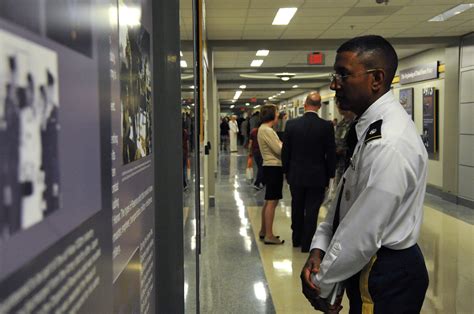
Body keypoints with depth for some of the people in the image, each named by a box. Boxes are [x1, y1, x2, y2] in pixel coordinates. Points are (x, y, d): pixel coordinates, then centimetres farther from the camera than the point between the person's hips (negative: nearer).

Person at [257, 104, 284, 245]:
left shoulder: (264, 129, 15)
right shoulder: (266, 130, -16)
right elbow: (279, 150, -18)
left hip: (270, 167, 11)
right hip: (273, 167, -11)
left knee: (269, 201, 17)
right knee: (272, 202, -7)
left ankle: (263, 231, 26)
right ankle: (269, 235, -4)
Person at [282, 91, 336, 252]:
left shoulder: (291, 124, -7)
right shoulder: (326, 126, -12)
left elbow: (285, 151, -1)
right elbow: (331, 153, -7)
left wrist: (287, 171, 11)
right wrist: (329, 175, 4)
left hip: (296, 175, 2)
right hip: (317, 176, -2)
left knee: (297, 209, 17)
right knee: (312, 210, 6)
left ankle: (297, 239, 30)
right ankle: (307, 244, 11)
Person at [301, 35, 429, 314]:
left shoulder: (388, 144, -27)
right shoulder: (373, 126, 5)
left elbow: (362, 235, -25)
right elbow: (345, 196, 9)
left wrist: (322, 284, -13)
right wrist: (319, 247, -2)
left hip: (386, 280, -9)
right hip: (373, 267, 9)